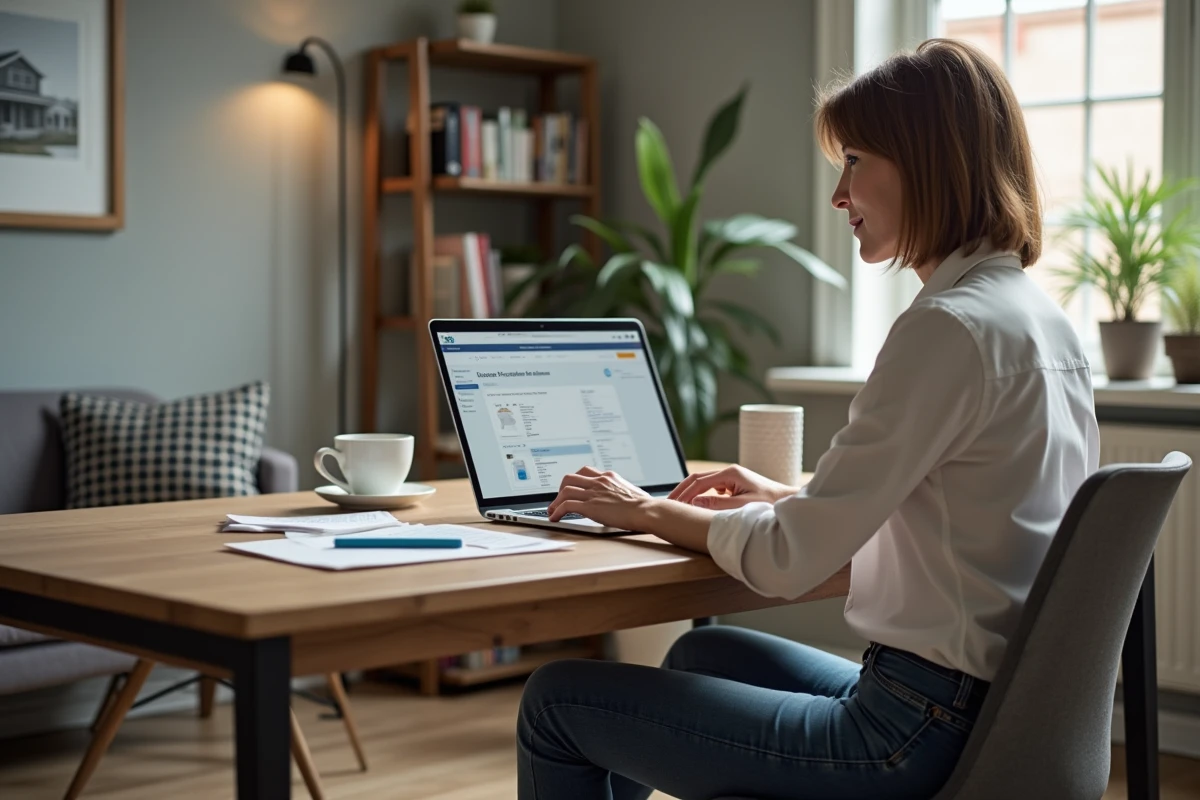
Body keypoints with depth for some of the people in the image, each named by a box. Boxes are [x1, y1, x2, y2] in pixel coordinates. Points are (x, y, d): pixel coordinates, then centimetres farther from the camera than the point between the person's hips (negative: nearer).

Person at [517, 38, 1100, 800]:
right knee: (705, 651, 32)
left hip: (919, 737, -10)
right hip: (995, 711, 10)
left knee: (558, 700, 2)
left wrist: (647, 511, -3)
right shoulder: (1044, 320, 8)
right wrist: (789, 498, 13)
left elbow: (790, 561, -19)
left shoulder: (950, 329, -21)